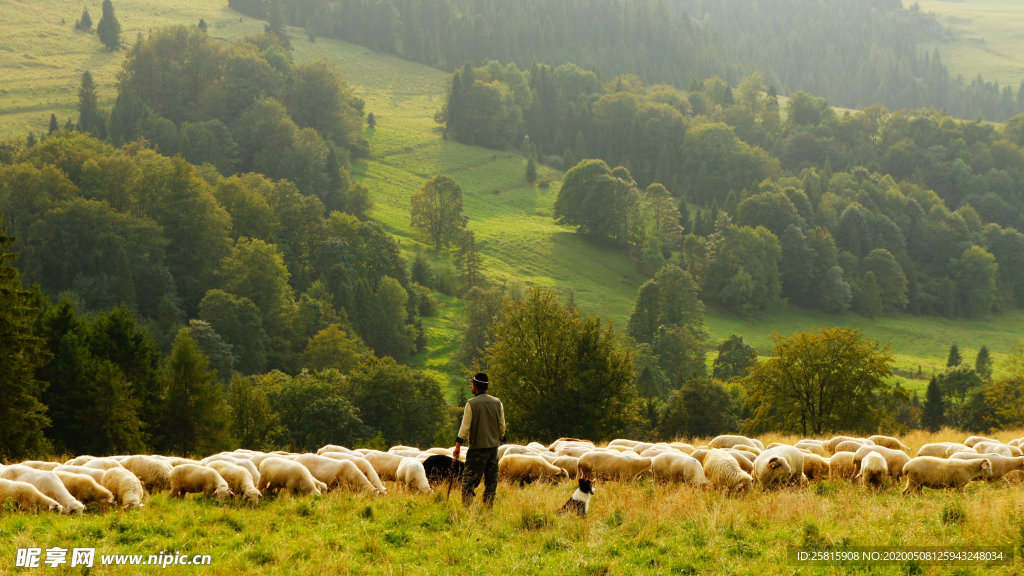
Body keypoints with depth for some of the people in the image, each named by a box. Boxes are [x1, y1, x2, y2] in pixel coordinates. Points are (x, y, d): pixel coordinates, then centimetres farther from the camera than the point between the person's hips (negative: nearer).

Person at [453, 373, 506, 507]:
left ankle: (466, 507, -9)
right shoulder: (497, 403, 5)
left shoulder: (471, 404, -9)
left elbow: (465, 427, -9)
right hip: (494, 446, 4)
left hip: (477, 447, -4)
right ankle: (488, 507, 9)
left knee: (469, 480, -2)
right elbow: (502, 426, 11)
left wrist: (458, 446, -5)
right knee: (491, 480, 10)